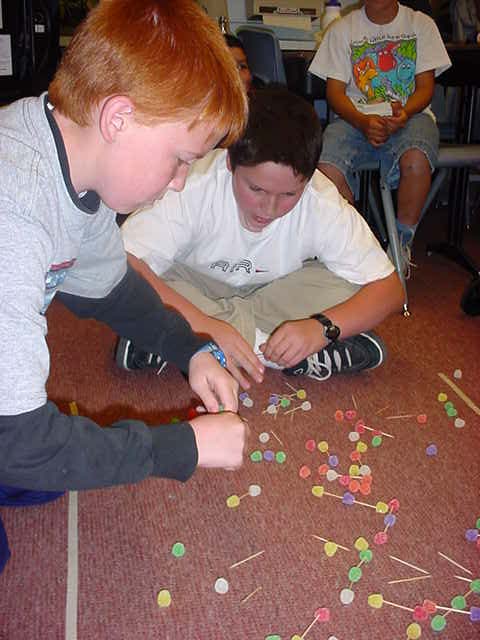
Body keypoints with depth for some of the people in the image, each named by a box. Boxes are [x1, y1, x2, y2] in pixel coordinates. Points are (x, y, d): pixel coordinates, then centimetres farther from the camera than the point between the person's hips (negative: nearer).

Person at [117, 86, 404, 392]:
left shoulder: (323, 204, -24)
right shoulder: (193, 185, -31)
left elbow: (390, 288, -20)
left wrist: (321, 327, -38)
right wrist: (204, 325, -49)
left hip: (276, 293, 1)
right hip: (196, 290, -1)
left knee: (350, 288, -25)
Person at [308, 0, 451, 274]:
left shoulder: (421, 24, 12)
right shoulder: (342, 29, 11)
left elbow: (426, 86, 7)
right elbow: (335, 91, 4)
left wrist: (405, 113, -17)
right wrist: (363, 122, -17)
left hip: (410, 115, 0)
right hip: (355, 117, 1)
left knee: (416, 160, -37)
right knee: (327, 170, -32)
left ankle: (403, 242, -13)